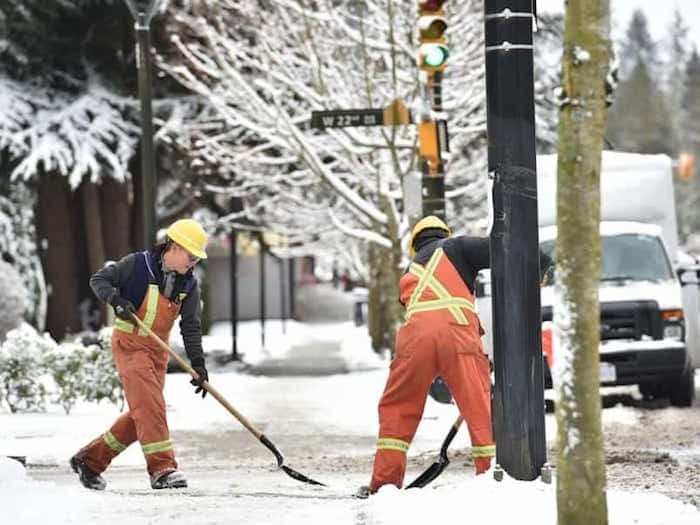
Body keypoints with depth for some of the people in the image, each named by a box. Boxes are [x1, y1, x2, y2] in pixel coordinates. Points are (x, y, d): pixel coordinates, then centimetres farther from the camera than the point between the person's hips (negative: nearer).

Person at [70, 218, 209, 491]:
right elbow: (98, 280, -5)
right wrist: (116, 300, -24)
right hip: (129, 343, -6)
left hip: (157, 351, 6)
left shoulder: (189, 284, 2)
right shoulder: (137, 264, -12)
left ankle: (90, 459, 19)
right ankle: (162, 468, -21)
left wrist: (198, 363, -8)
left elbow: (191, 326, 1)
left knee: (141, 416, 6)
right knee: (149, 405, -19)